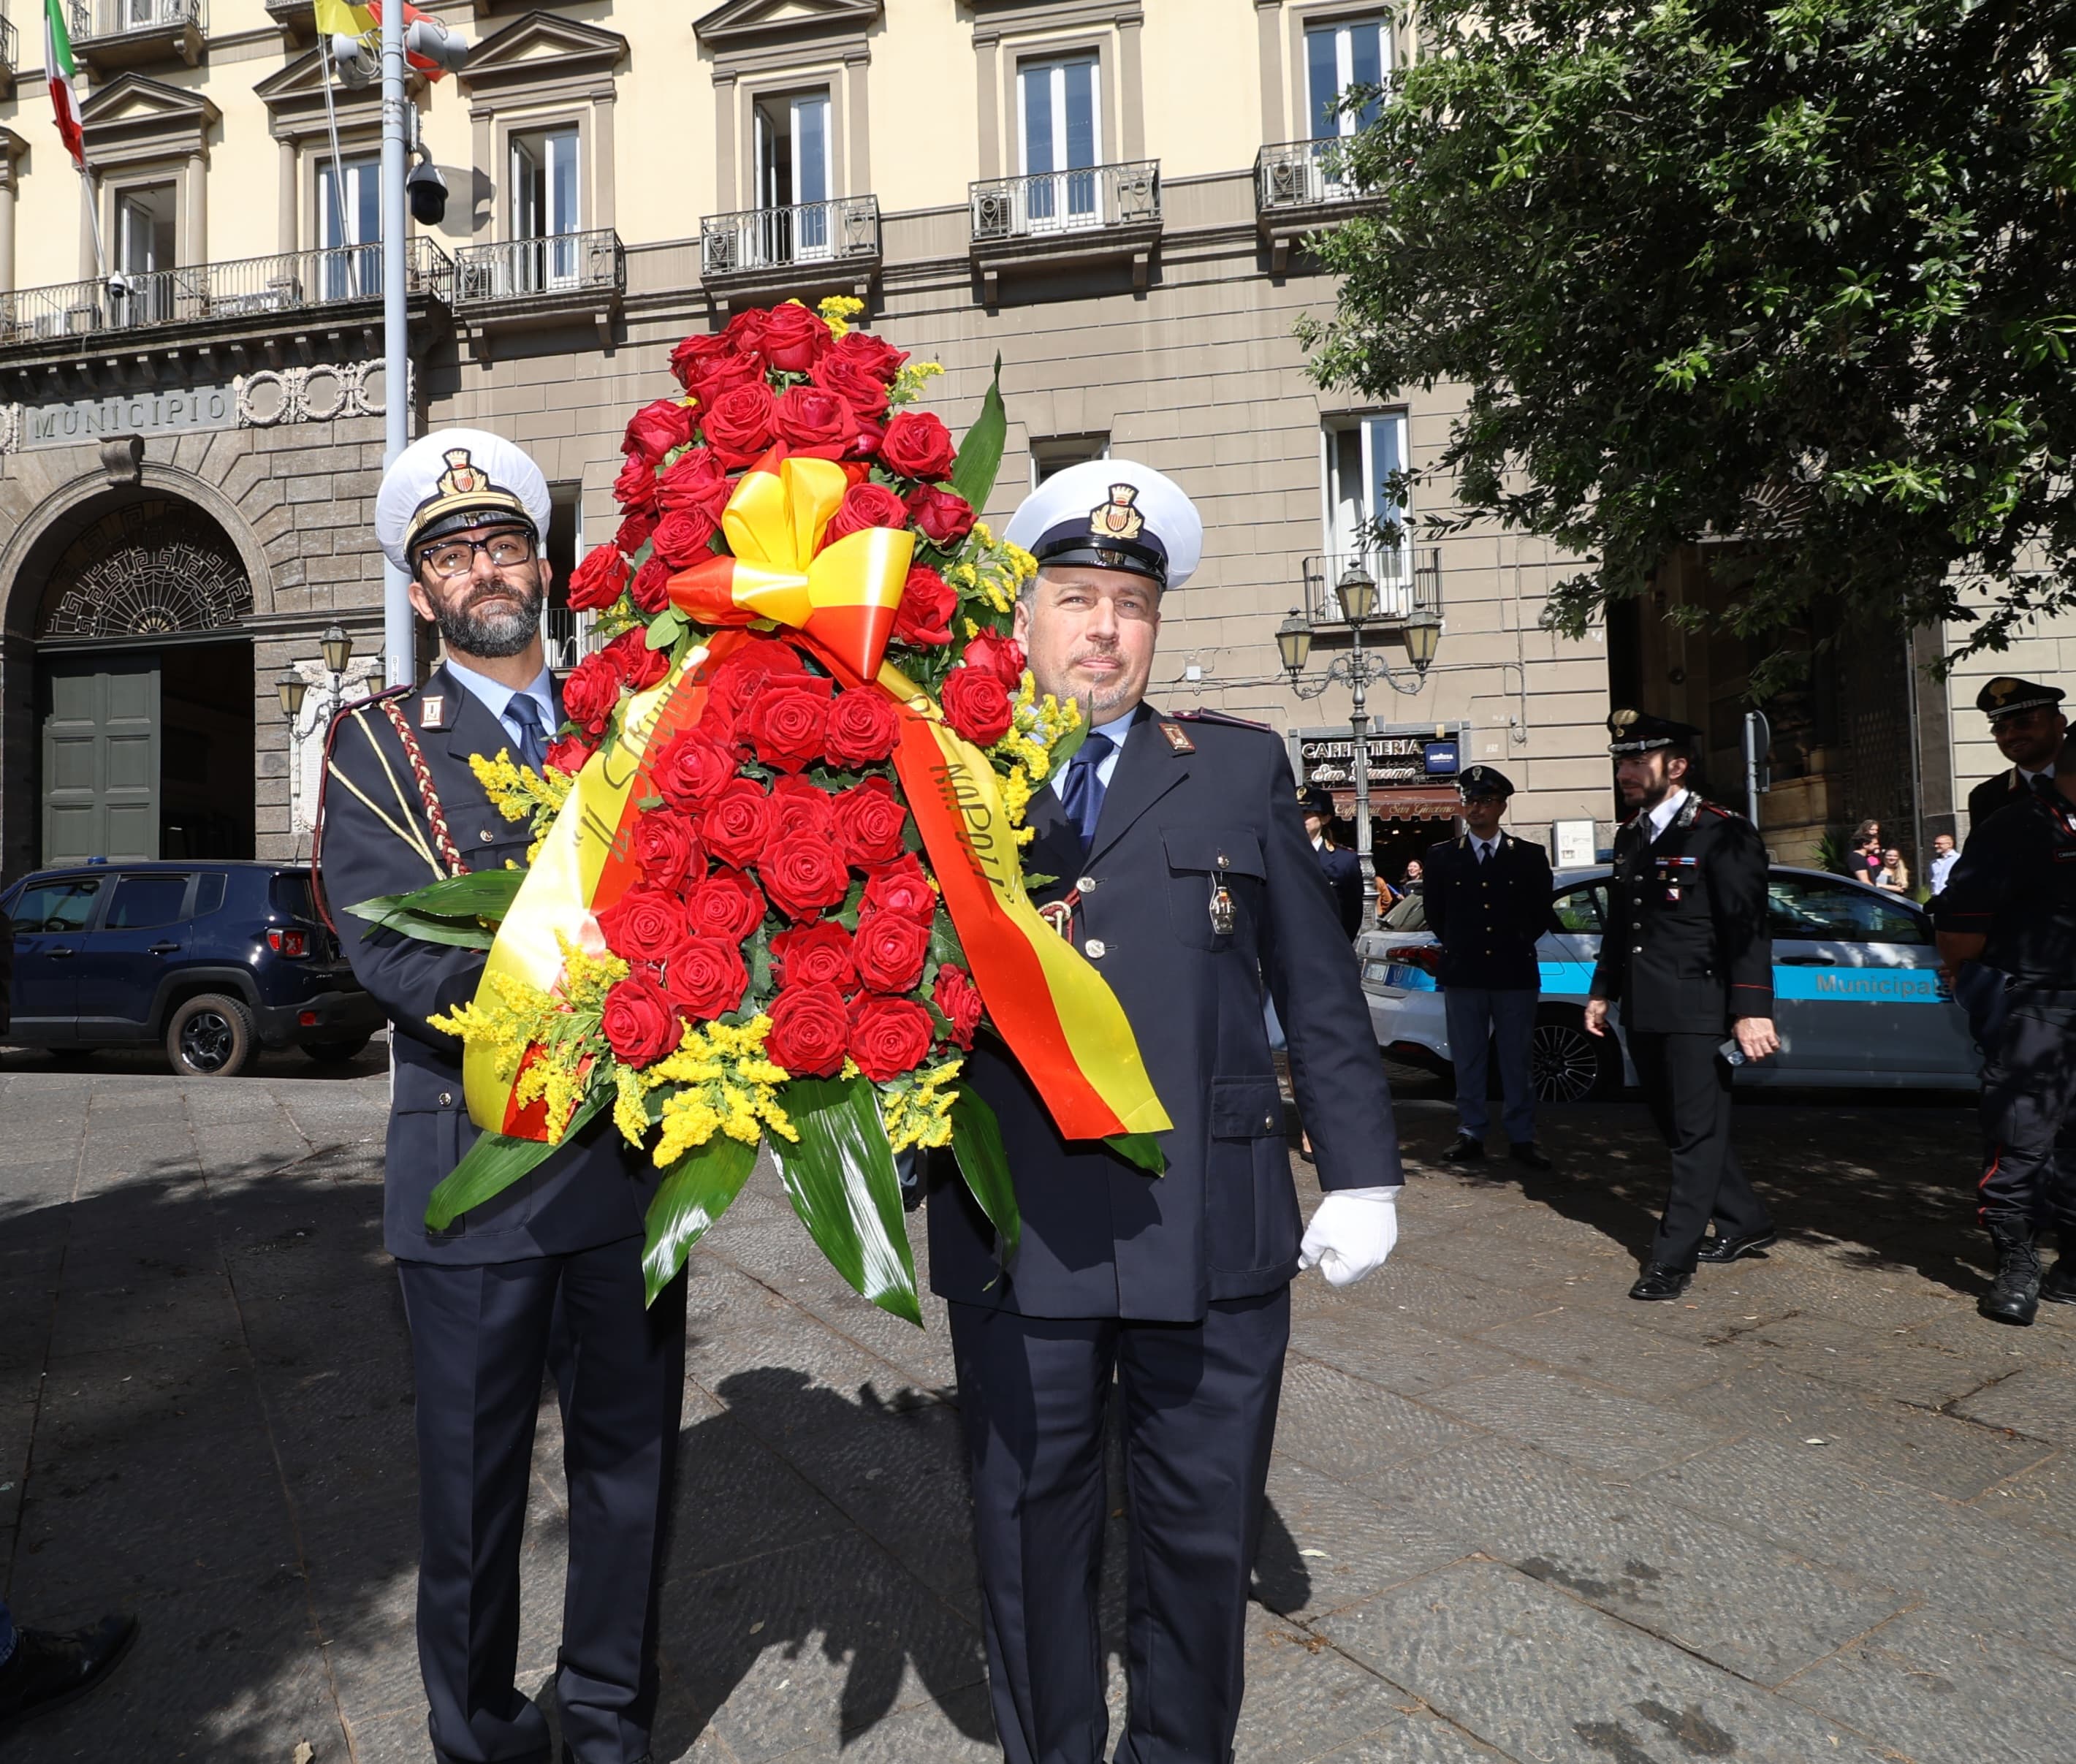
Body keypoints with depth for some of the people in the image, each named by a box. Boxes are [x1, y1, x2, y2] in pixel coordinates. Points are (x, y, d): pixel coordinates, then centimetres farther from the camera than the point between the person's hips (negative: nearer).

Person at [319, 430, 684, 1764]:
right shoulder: (379, 744, 1)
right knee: (476, 1480, 13)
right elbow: (395, 956, -13)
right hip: (476, 1171, -2)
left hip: (635, 1155, 3)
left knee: (633, 1458, 16)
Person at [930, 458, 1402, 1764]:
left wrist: (1363, 1173, 4)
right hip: (1016, 1238, 0)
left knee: (1207, 1538, 17)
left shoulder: (1241, 768, 6)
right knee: (1032, 1536, 17)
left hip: (1214, 1231, 1)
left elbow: (1320, 987, 6)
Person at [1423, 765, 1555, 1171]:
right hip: (1462, 974, 1)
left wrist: (1517, 945, 9)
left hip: (1515, 973, 0)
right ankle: (1471, 1134, 14)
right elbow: (1435, 915, 13)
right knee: (1467, 1060, 6)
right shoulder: (1442, 856, 5)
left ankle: (1521, 1137, 14)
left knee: (1516, 1060, 5)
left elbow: (1541, 915, 12)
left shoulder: (1530, 856, 4)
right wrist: (1457, 947, 10)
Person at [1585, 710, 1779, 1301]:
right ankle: (1745, 1223, 32)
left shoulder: (1722, 833, -9)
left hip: (1697, 1010, -8)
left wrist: (1752, 1009, -21)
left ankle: (1673, 1258, 4)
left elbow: (1747, 927, -15)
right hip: (1645, 1011, 8)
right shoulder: (1630, 836, 14)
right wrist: (1602, 990, 18)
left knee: (1697, 1131, -1)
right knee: (1679, 1130, 15)